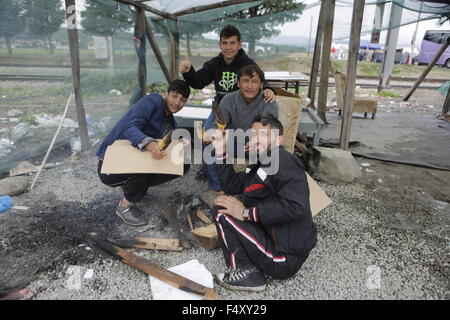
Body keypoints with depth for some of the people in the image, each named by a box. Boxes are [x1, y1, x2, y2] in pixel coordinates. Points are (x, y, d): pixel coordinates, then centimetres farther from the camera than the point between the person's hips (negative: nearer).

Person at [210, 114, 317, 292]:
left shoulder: (282, 159, -19)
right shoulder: (260, 165, 11)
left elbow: (296, 207, -31)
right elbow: (231, 185, 17)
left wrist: (246, 213, -25)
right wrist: (221, 152, 9)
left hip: (284, 259, -10)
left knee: (221, 210, -11)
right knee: (225, 204, 19)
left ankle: (247, 273, -3)